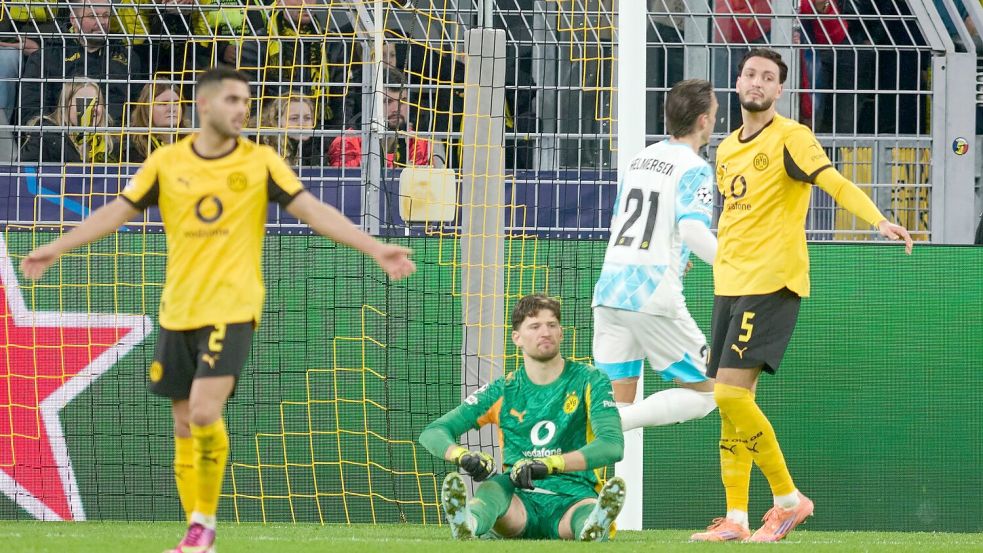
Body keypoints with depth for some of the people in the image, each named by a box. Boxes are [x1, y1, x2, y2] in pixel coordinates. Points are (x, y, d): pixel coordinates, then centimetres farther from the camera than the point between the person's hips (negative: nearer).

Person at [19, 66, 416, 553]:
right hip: (178, 312, 3)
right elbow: (116, 211, 7)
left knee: (205, 413, -18)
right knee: (184, 427, 6)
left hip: (232, 310, -3)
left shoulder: (260, 162, -2)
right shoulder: (166, 162, 3)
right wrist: (55, 249, 1)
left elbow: (314, 211, -4)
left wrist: (375, 249, -12)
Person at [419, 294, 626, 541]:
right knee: (491, 487, -35)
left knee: (590, 509, -38)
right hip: (519, 498, 1)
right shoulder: (503, 391, 11)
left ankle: (594, 527, -73)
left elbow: (612, 445, -10)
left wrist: (549, 464, -26)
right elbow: (433, 432, 6)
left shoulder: (589, 381, 5)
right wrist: (463, 456, -20)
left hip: (570, 501, -1)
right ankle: (467, 524, -69)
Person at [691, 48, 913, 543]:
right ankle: (735, 517, 10)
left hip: (771, 283, -8)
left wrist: (880, 221, -35)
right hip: (729, 282, 8)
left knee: (731, 392, -17)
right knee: (728, 401, 5)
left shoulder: (790, 137, -7)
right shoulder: (726, 149, 15)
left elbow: (836, 183, -20)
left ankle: (789, 498, -6)